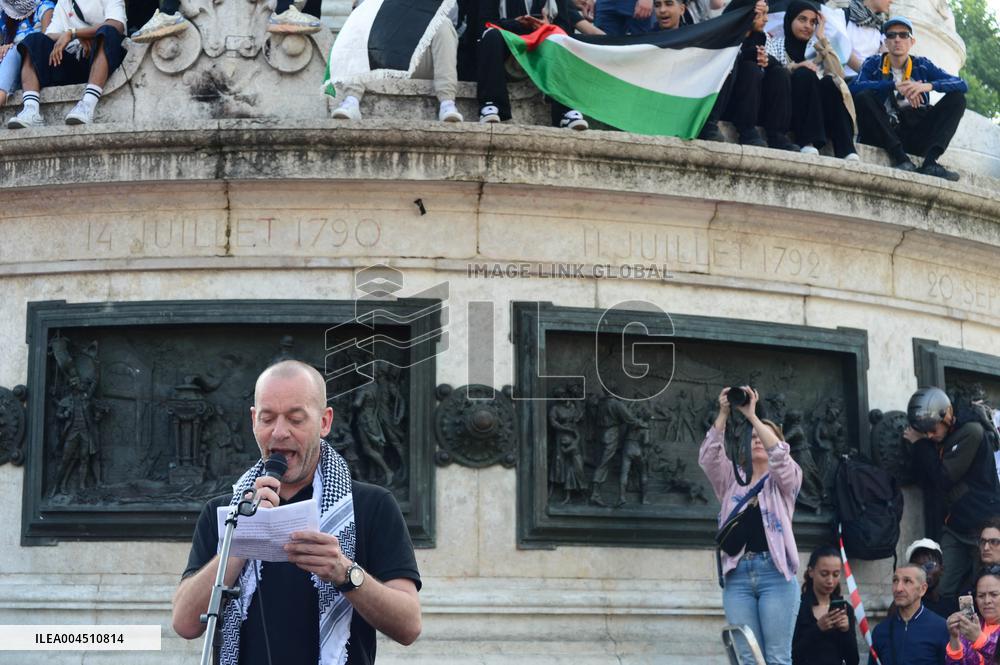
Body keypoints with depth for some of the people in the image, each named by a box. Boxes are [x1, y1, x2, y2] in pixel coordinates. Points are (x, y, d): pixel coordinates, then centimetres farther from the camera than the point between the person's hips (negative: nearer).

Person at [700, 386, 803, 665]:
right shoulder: (732, 479, 20)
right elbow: (708, 456, 2)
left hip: (775, 571, -3)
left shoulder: (786, 480, 12)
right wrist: (723, 414, -7)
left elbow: (780, 457, -10)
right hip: (738, 573, 3)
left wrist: (752, 415, -12)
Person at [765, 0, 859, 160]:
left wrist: (821, 38, 1)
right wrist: (794, 68, -23)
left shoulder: (816, 48, 20)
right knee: (804, 74, -28)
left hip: (814, 109, 3)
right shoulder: (776, 44, 12)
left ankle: (847, 151, -38)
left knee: (829, 82, -27)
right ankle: (807, 144, -40)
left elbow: (838, 75, 1)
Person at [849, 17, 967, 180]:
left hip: (916, 135, 2)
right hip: (884, 135, -2)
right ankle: (900, 158, -32)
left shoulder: (922, 65, 13)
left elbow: (962, 85, 2)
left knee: (957, 98, -8)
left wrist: (928, 86, -17)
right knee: (863, 97, -24)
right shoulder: (873, 64, 8)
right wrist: (895, 86, -23)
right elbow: (854, 87, -14)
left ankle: (930, 162, -28)